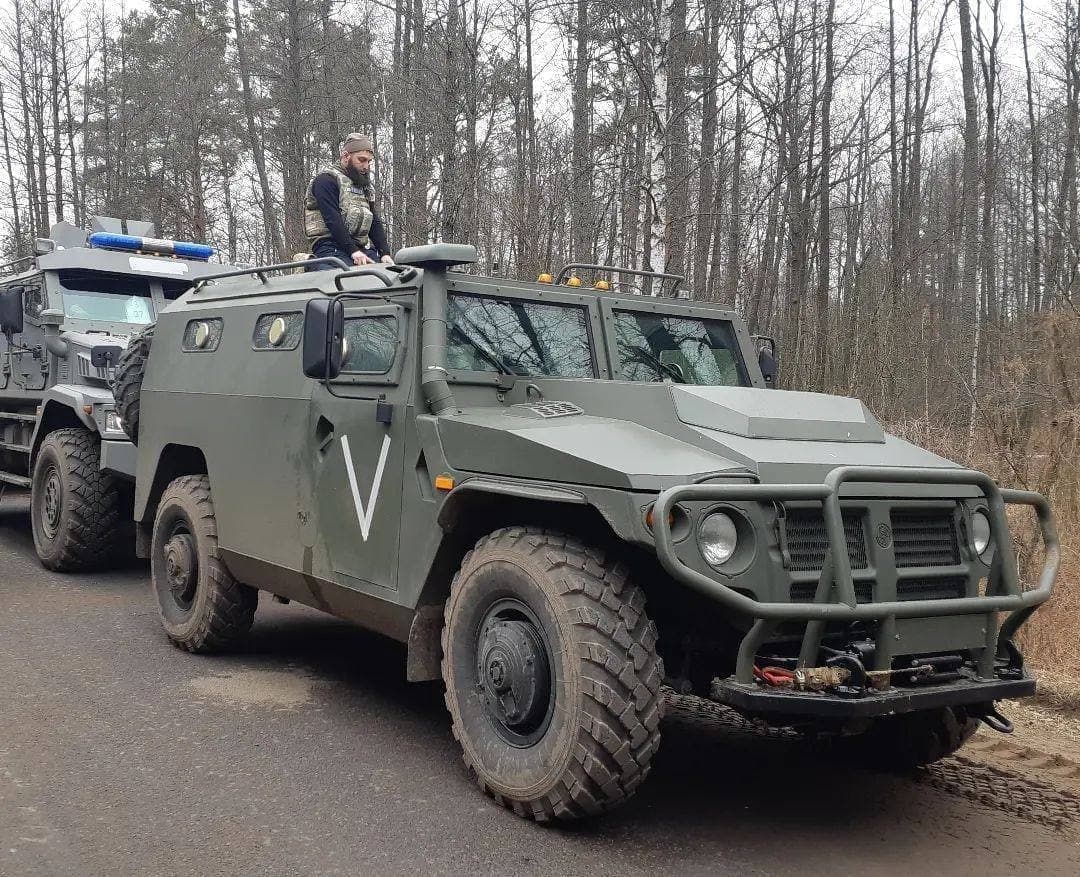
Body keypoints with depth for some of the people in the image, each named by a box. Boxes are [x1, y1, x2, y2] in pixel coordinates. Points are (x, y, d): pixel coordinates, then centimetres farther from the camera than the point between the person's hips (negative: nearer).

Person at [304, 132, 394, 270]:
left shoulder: (366, 187, 26)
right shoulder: (326, 179, 1)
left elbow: (375, 223, 19)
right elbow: (332, 220, -11)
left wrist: (385, 253, 1)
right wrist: (353, 252, -21)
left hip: (364, 248, 7)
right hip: (331, 247, -7)